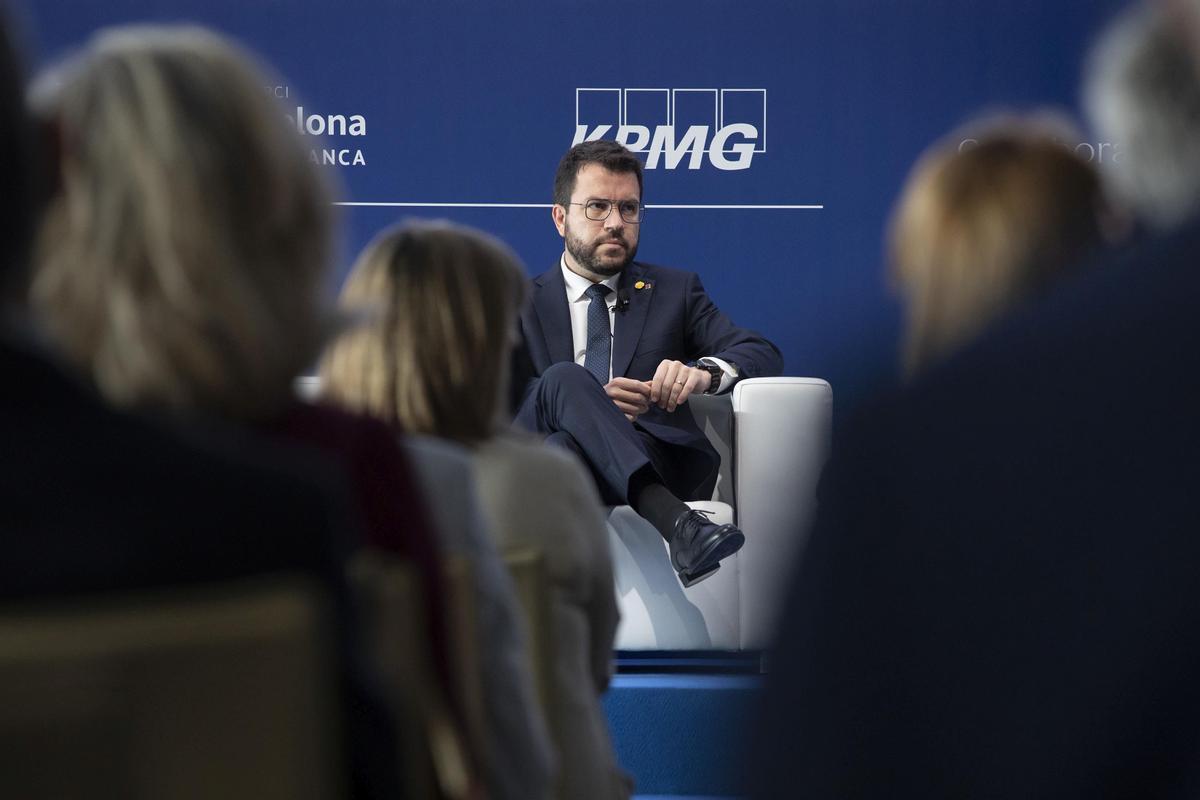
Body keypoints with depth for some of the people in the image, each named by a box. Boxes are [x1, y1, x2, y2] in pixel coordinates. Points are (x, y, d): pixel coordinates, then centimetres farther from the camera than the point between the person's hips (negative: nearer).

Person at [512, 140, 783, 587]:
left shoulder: (675, 291, 23)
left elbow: (763, 355, 10)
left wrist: (705, 372, -15)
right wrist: (592, 401, -16)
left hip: (656, 460, 0)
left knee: (569, 447, -33)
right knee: (564, 379, -33)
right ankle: (676, 523, -50)